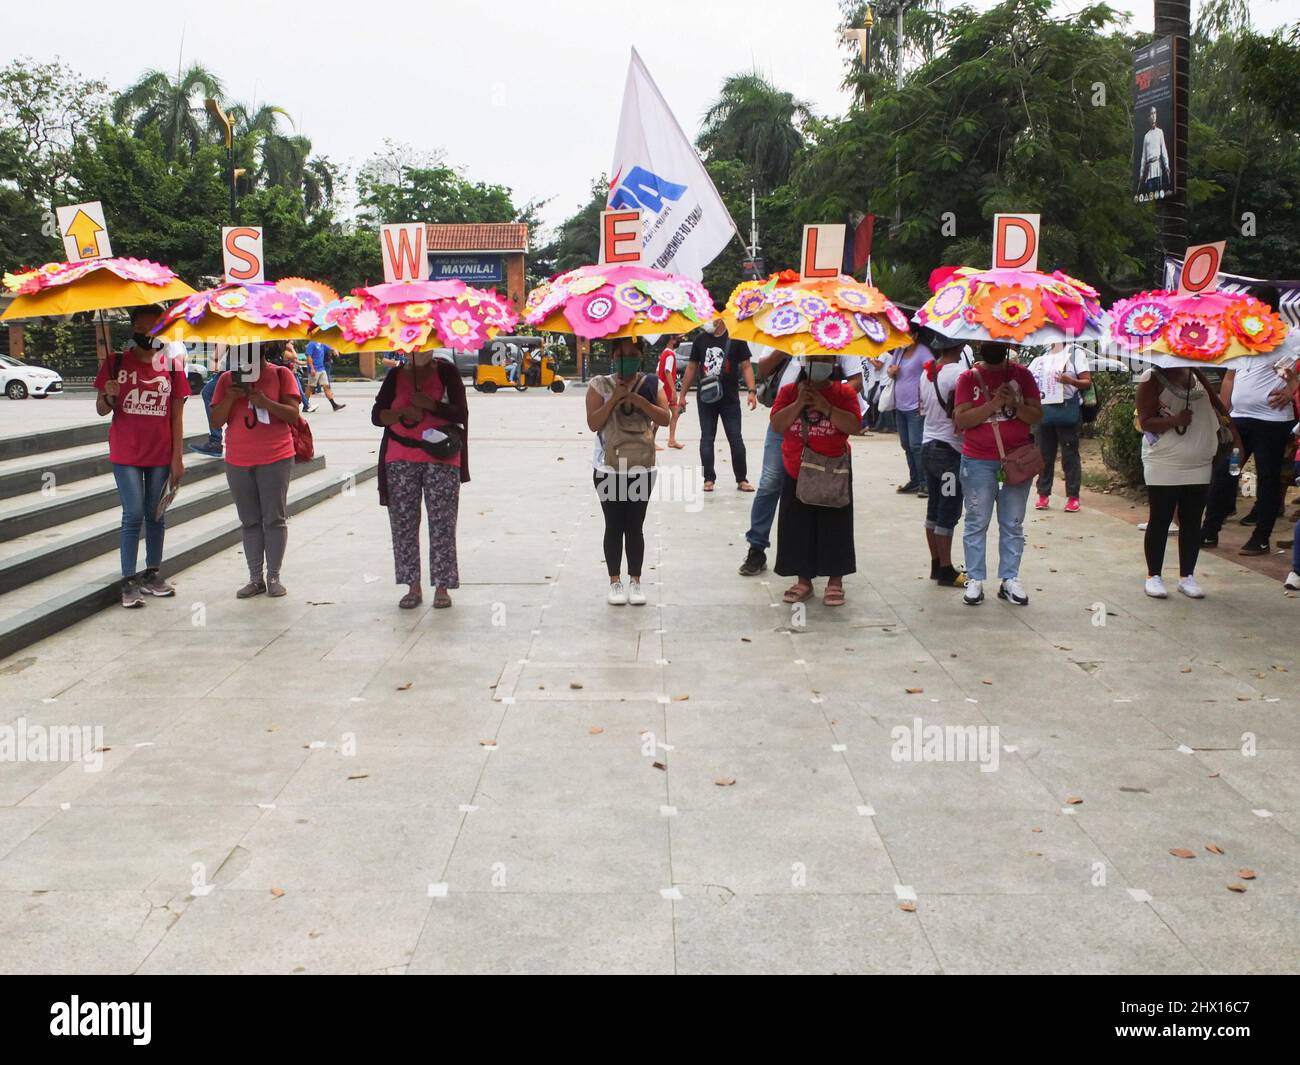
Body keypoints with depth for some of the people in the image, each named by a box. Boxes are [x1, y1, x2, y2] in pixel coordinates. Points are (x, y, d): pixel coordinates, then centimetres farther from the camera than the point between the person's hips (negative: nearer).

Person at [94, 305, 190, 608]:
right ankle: (129, 581, -1)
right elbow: (101, 410, 3)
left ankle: (152, 574, 20)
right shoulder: (116, 362, 0)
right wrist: (108, 396, -21)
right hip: (126, 453, -2)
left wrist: (177, 458, -1)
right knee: (133, 515, -6)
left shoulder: (172, 365, 1)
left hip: (161, 454, 2)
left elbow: (177, 416, 2)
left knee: (156, 515, 9)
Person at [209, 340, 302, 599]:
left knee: (274, 518, 0)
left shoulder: (281, 375, 0)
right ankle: (255, 578, 12)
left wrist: (264, 401, -20)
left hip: (275, 459, -3)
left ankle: (273, 577, 8)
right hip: (238, 461, 3)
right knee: (250, 521, 7)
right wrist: (230, 398, -13)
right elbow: (216, 420, 4)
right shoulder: (227, 379, 9)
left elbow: (293, 415, -7)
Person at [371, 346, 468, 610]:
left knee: (442, 524, -4)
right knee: (403, 524, 3)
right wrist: (403, 412, -14)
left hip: (441, 459, -2)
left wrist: (431, 405, -19)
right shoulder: (396, 375, 9)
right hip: (401, 460, 3)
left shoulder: (446, 371, 3)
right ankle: (413, 587, 10)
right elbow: (376, 415, 5)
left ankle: (442, 587, 3)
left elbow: (461, 413, -4)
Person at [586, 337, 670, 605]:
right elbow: (593, 424, -8)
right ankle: (615, 582, 13)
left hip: (642, 468, 1)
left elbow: (665, 418, -7)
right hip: (608, 469, -1)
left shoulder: (651, 384, 2)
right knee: (614, 526, 6)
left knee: (635, 526, 6)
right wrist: (614, 398, -17)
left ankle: (635, 582, 14)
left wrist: (638, 399, -18)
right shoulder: (600, 385, -1)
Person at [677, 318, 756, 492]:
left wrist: (751, 391, -14)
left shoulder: (736, 339, -1)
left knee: (736, 439, 1)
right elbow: (692, 367, 13)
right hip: (706, 399, 2)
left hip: (730, 399, -2)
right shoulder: (701, 339, 7)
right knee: (706, 439, 5)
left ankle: (742, 479, 8)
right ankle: (709, 479, 13)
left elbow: (746, 366, -1)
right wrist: (682, 394, 12)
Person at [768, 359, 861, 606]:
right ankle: (803, 580, 20)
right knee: (798, 527, 7)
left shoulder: (844, 392, -1)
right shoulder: (789, 391, 3)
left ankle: (835, 581, 14)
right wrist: (799, 403, -18)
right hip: (796, 474, 2)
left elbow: (853, 426, -14)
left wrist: (825, 407, -20)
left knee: (834, 526, 3)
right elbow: (777, 425, -8)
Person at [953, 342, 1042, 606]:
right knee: (976, 523, 3)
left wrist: (1014, 404, -17)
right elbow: (961, 420, -11)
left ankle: (1010, 579, 14)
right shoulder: (969, 378, -1)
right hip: (979, 463, -1)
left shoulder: (1021, 375, 3)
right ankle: (975, 580, 9)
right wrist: (994, 403, -20)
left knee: (1013, 524, 6)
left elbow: (1037, 416, 1)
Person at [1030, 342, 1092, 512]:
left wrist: (1070, 380, -22)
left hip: (1067, 410, -4)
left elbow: (1088, 383, -4)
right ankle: (1043, 495, 13)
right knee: (1044, 455, 7)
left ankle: (1073, 497, 2)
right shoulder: (1041, 358, 14)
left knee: (1070, 455, -1)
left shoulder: (1075, 353, 1)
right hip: (1043, 410, 5)